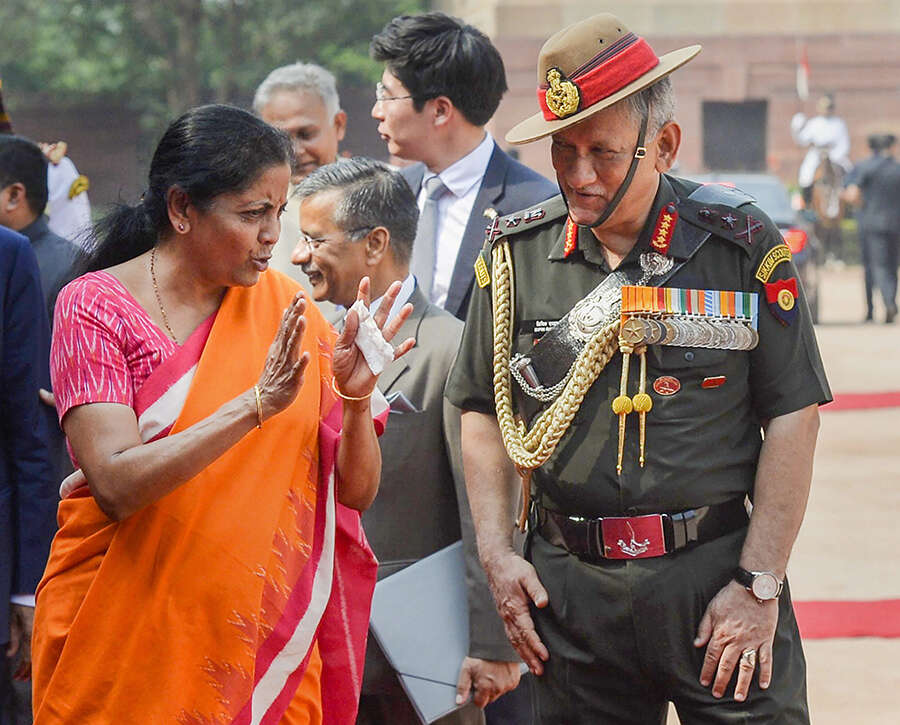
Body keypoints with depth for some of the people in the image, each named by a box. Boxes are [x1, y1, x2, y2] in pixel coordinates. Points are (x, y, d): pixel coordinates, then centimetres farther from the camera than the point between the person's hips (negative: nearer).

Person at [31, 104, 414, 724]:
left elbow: (356, 491, 1)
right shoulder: (96, 307, -9)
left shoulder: (283, 308, 2)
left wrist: (356, 398, -18)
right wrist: (255, 404, -29)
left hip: (262, 636, 3)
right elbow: (115, 485, -22)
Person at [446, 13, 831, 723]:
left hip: (716, 571, -2)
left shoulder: (742, 244, -4)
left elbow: (792, 419, -3)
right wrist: (497, 552, 2)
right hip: (569, 582, 2)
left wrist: (760, 584, -7)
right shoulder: (516, 254, 4)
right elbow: (483, 411, 13)